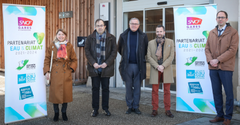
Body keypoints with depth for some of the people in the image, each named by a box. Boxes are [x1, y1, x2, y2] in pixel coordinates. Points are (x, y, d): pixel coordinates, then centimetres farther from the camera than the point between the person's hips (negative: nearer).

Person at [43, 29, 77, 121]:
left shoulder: (69, 46, 5)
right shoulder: (52, 45, 3)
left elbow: (74, 59, 11)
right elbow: (47, 59, 5)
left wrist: (72, 68, -3)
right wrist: (47, 71, -3)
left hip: (66, 73, 1)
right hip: (55, 73, -1)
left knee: (66, 92, 3)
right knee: (55, 93, 1)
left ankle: (64, 113, 20)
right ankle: (56, 113, 17)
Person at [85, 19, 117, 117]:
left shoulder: (111, 38, 2)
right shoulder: (90, 38, 4)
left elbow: (114, 52, -1)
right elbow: (87, 51, 1)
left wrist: (107, 63, -12)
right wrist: (93, 63, -11)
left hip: (106, 67, 0)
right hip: (94, 68, 0)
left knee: (105, 88, 8)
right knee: (95, 88, 7)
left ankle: (105, 108, 19)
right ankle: (95, 109, 16)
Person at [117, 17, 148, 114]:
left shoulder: (143, 36, 1)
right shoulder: (123, 36, 3)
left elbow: (147, 49, 13)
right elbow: (119, 49, 16)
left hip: (139, 65, 0)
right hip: (127, 65, 1)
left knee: (137, 87, 5)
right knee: (128, 87, 6)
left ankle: (136, 106, 14)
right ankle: (129, 106, 16)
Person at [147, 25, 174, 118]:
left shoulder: (170, 42, 6)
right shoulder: (151, 43, 7)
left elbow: (171, 56, -1)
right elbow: (149, 57, 0)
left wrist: (163, 66, -12)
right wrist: (157, 66, -11)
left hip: (166, 70, 0)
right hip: (155, 69, 0)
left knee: (167, 91, 3)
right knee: (155, 91, 3)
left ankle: (167, 110, 11)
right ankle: (155, 110, 11)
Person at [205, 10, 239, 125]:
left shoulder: (232, 32, -2)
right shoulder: (212, 33, 13)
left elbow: (232, 50, -11)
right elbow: (207, 48, 10)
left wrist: (218, 60, -16)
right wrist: (210, 60, -8)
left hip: (226, 67, -4)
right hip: (213, 68, 5)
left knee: (228, 93, 2)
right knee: (216, 92, 10)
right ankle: (220, 115, 22)